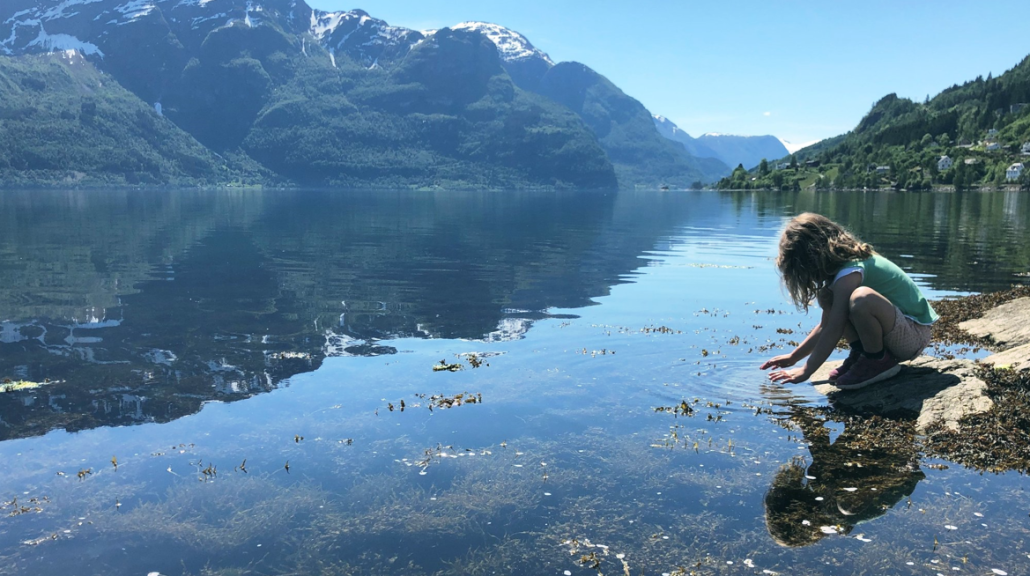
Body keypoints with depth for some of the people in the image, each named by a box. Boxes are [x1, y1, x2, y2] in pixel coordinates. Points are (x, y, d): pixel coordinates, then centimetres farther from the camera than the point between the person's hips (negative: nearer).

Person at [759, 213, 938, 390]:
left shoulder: (849, 274, -22)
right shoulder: (840, 267, 8)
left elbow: (833, 331, -24)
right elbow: (825, 326, 13)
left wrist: (805, 372, -19)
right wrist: (793, 357, 9)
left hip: (915, 334, -9)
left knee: (862, 298, -36)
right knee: (826, 296, 0)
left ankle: (879, 361, -13)